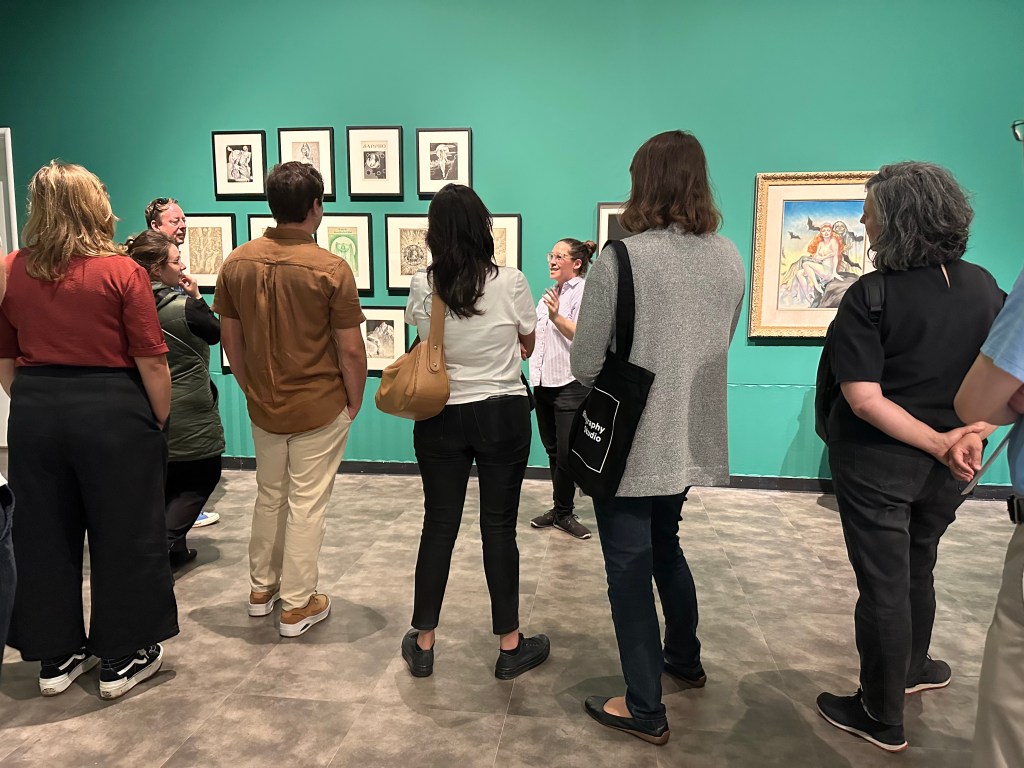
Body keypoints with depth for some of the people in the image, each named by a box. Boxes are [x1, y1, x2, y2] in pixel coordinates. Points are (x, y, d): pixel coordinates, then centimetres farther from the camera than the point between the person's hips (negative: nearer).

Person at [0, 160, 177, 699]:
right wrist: (160, 419, 1)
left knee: (44, 535, 16)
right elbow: (151, 362, -12)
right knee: (123, 535, 9)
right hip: (111, 411, -4)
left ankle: (56, 658, 30)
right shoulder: (121, 271, -10)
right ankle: (122, 659, 21)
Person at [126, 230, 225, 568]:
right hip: (190, 415, -6)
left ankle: (172, 548, 28)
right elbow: (216, 333, -3)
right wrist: (197, 297, 1)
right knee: (203, 478, 11)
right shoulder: (184, 306, -20)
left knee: (167, 480, 21)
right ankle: (166, 542, -2)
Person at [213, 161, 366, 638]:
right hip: (320, 410, -4)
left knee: (268, 496, 21)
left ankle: (262, 588, 36)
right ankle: (297, 605, 19)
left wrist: (252, 390, 17)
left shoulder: (236, 264, -3)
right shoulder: (331, 269, -17)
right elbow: (351, 351, -15)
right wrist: (354, 402, 1)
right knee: (307, 505, 7)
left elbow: (229, 339, 5)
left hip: (264, 407, 5)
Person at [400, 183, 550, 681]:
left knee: (439, 525, 11)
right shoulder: (510, 282, -11)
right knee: (499, 527, 8)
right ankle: (510, 646, 20)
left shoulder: (422, 286, -6)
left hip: (440, 418, 2)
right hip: (504, 416, -1)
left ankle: (423, 644, 23)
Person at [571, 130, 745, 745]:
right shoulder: (730, 257, 0)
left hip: (632, 441, -6)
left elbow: (585, 365, -14)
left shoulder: (621, 258, -18)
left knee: (630, 568, 7)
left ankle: (645, 709, 19)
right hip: (691, 438, 6)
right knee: (666, 545, 26)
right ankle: (685, 657, 44)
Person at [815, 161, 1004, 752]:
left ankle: (882, 718, 23)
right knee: (917, 570, 26)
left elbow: (864, 399, -24)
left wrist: (939, 442, -15)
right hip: (943, 469, 6)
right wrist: (965, 433, -5)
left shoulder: (870, 295, -20)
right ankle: (911, 669, 47)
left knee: (884, 586, 7)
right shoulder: (984, 286, -1)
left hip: (877, 464, -6)